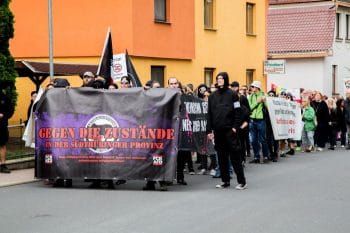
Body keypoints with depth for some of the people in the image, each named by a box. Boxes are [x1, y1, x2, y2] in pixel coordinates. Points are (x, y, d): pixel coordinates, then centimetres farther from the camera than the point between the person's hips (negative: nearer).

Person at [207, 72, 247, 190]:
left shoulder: (232, 95, -1)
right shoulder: (213, 96, 12)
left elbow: (238, 112, -4)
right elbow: (209, 114, 11)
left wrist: (235, 127, -12)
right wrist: (209, 130, 6)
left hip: (230, 130, -5)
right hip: (218, 130, 5)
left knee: (235, 155, -5)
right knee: (221, 156, 7)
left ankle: (242, 181, -1)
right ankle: (225, 181, 13)